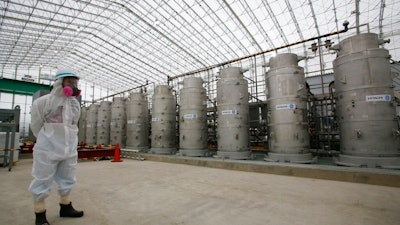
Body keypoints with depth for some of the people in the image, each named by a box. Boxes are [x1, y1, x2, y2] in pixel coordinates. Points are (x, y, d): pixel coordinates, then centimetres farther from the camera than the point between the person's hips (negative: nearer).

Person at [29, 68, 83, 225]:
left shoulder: (75, 104, 7)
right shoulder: (44, 101, -9)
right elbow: (36, 126, 0)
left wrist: (67, 143, 16)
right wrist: (47, 141, 10)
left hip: (69, 149, 6)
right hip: (48, 149, -5)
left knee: (67, 180, 16)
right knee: (42, 181, 6)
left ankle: (65, 207, 33)